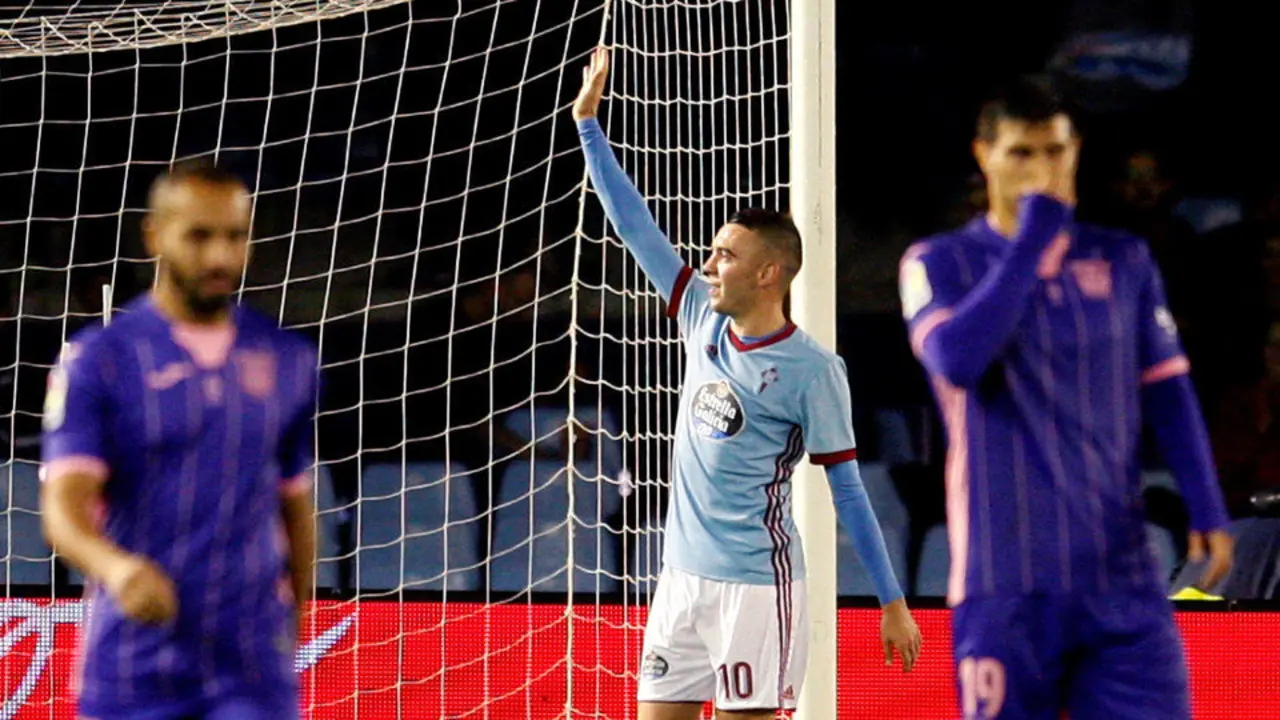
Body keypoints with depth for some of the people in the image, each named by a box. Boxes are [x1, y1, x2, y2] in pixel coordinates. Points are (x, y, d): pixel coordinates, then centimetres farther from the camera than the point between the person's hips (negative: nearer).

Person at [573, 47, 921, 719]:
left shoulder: (811, 370, -9)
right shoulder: (703, 320, 8)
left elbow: (848, 489, -6)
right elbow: (635, 228, 13)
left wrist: (893, 602, -6)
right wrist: (589, 123, 14)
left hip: (755, 585, -7)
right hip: (681, 577, 7)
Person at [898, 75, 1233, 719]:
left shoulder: (1123, 261, 12)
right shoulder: (941, 264, 2)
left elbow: (1167, 393, 12)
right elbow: (956, 359, -17)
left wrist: (1207, 512, 1)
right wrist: (1032, 240, -14)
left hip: (1121, 572, 3)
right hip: (1007, 578, -2)